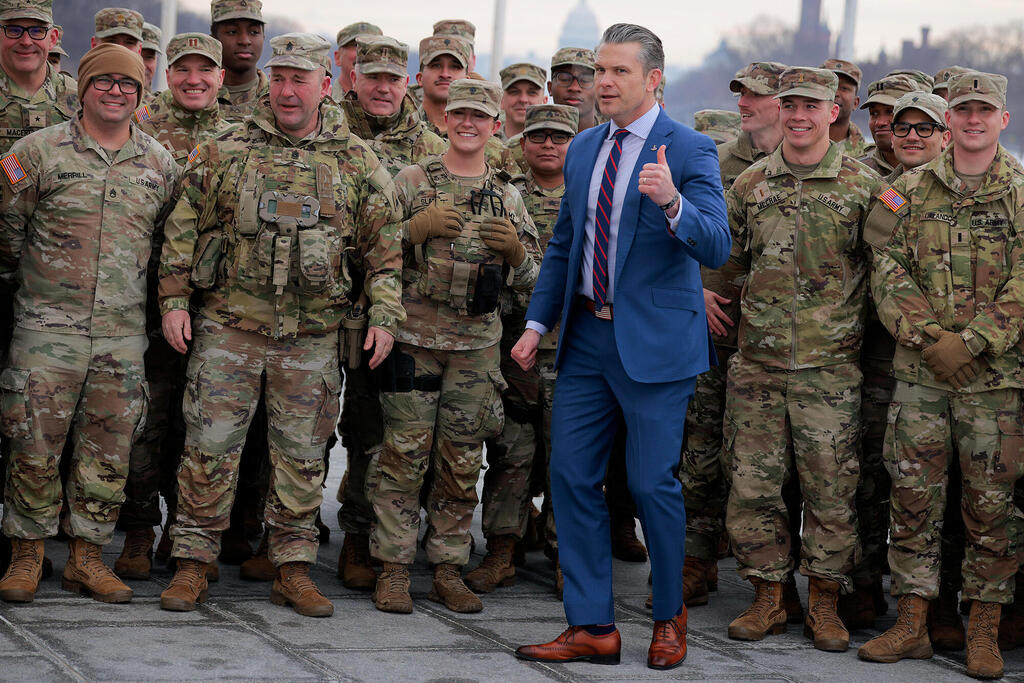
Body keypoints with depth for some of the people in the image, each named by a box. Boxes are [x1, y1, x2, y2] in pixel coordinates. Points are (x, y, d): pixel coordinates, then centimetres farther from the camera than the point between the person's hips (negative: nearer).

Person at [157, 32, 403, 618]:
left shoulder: (358, 163, 5)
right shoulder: (225, 152, 3)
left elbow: (385, 246, 6)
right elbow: (185, 229, 5)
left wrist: (385, 316, -2)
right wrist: (174, 300, -2)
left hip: (312, 337, 1)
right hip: (229, 325, -1)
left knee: (301, 456, 7)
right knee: (211, 448, 0)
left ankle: (294, 569, 16)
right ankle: (194, 564, 9)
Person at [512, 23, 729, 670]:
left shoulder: (689, 150, -9)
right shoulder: (584, 148, 12)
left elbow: (716, 247, -19)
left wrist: (673, 203, -37)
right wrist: (537, 325, 15)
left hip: (655, 339, -6)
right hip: (587, 335, 7)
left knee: (651, 482, -2)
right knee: (571, 476, 5)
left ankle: (670, 616, 20)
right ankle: (593, 628, 13)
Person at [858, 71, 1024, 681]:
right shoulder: (910, 191, 7)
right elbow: (888, 271, 2)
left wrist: (972, 343, -14)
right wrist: (930, 337, -11)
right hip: (919, 372, 2)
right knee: (914, 495, 4)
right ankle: (911, 625, 12)